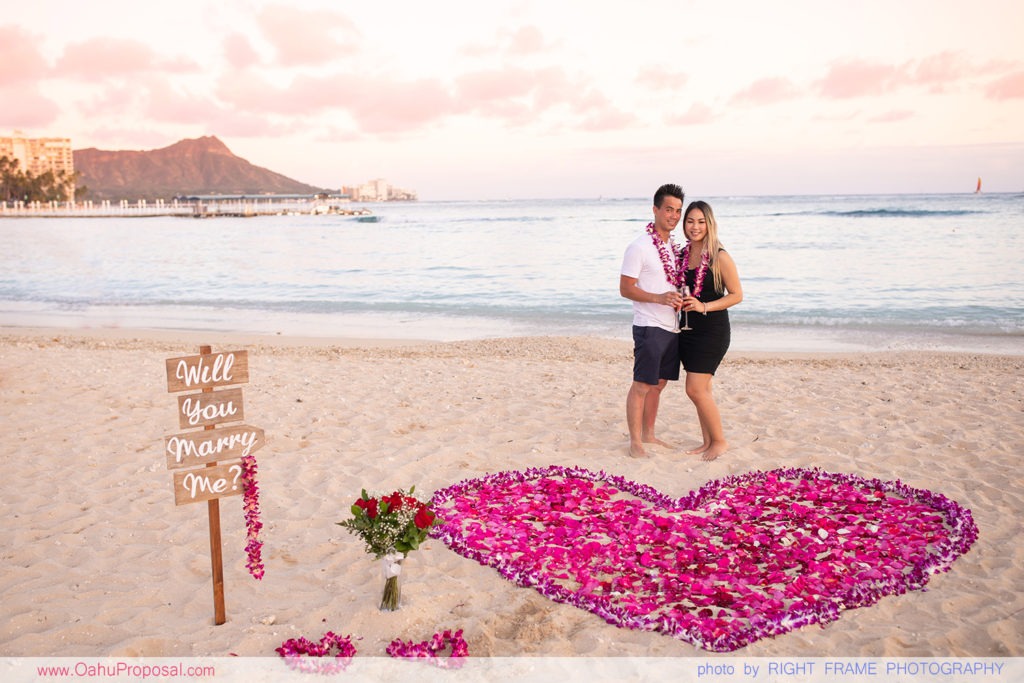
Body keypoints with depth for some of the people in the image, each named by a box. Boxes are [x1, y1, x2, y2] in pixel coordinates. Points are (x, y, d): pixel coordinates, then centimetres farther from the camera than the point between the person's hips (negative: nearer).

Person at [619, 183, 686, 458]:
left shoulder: (673, 246, 13)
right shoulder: (639, 247, -11)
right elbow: (626, 288, -13)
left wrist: (681, 299, 3)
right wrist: (660, 298, -23)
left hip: (672, 327, 8)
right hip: (649, 326, -8)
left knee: (658, 384, 14)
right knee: (642, 385, -4)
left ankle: (648, 435, 26)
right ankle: (635, 443, 3)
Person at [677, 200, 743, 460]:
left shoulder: (720, 258, -12)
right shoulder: (683, 254, 7)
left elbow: (736, 295, -10)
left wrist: (704, 306, -19)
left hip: (712, 331, -7)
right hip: (688, 329, 7)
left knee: (696, 389, -9)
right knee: (701, 390, 12)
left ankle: (720, 441, 8)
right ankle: (708, 442, 24)